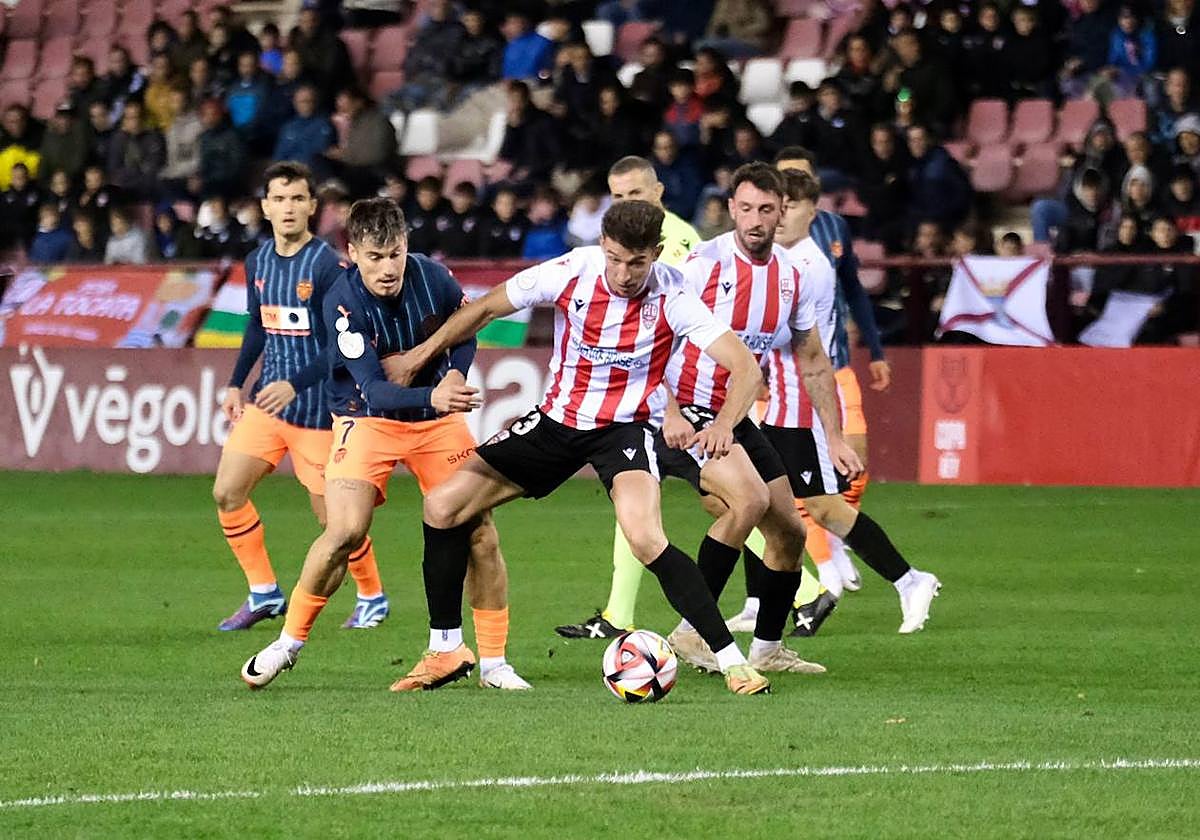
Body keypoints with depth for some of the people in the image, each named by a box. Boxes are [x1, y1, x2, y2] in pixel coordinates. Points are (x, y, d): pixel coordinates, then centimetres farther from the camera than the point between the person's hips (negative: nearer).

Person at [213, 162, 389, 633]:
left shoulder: (328, 266, -16)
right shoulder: (258, 262, 5)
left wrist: (294, 385, -27)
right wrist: (236, 384, 13)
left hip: (318, 409, -6)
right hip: (267, 400, 6)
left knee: (333, 514, 0)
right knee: (227, 492, -4)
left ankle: (372, 598, 22)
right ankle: (264, 594, 9)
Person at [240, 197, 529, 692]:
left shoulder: (433, 279, -16)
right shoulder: (344, 303, -25)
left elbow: (465, 333, 6)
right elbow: (374, 390, -31)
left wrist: (455, 378, -13)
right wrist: (431, 397, -47)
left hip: (438, 419, 3)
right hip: (367, 419, -3)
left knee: (479, 533, -6)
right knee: (344, 532, -19)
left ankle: (493, 663, 8)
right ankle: (289, 642, 2)